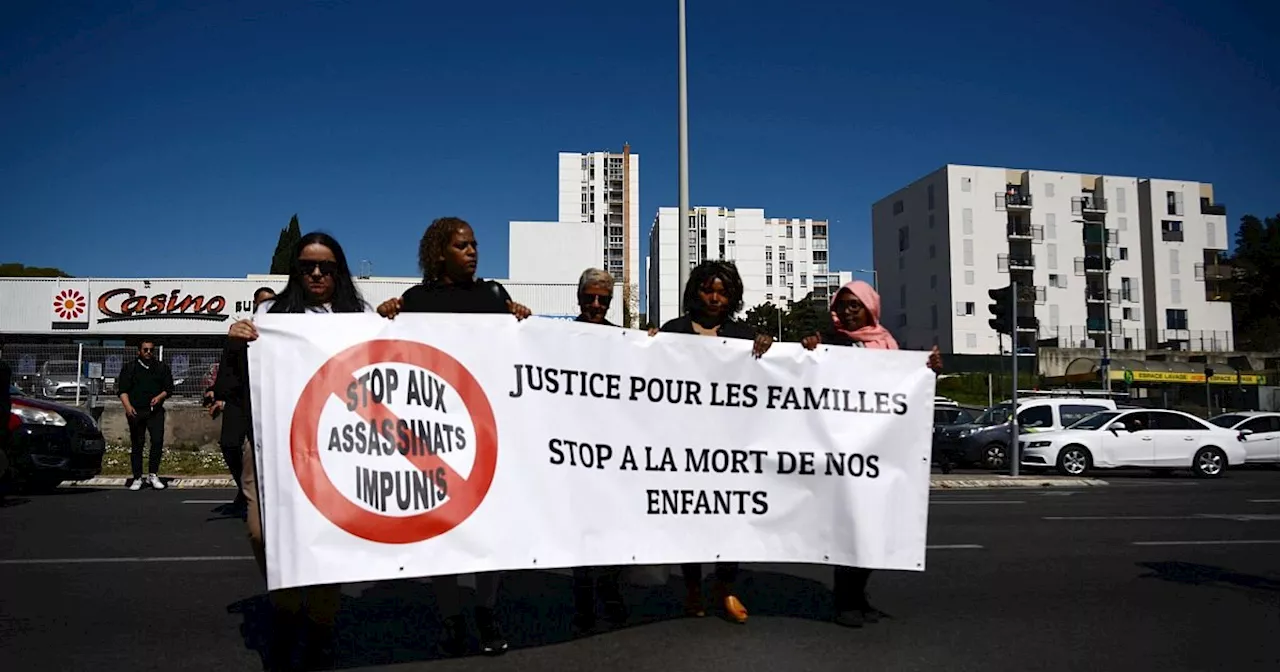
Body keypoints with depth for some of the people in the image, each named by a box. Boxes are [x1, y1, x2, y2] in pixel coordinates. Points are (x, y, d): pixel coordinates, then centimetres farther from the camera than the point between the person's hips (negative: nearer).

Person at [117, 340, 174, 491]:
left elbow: (169, 388, 12)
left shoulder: (162, 368, 14)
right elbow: (123, 390, 2)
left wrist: (159, 397, -9)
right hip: (136, 411, -1)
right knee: (137, 445, 2)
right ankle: (137, 478, 7)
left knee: (158, 441, -11)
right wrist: (128, 407, -14)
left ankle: (152, 475, -1)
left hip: (155, 411, 1)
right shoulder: (129, 368, 9)